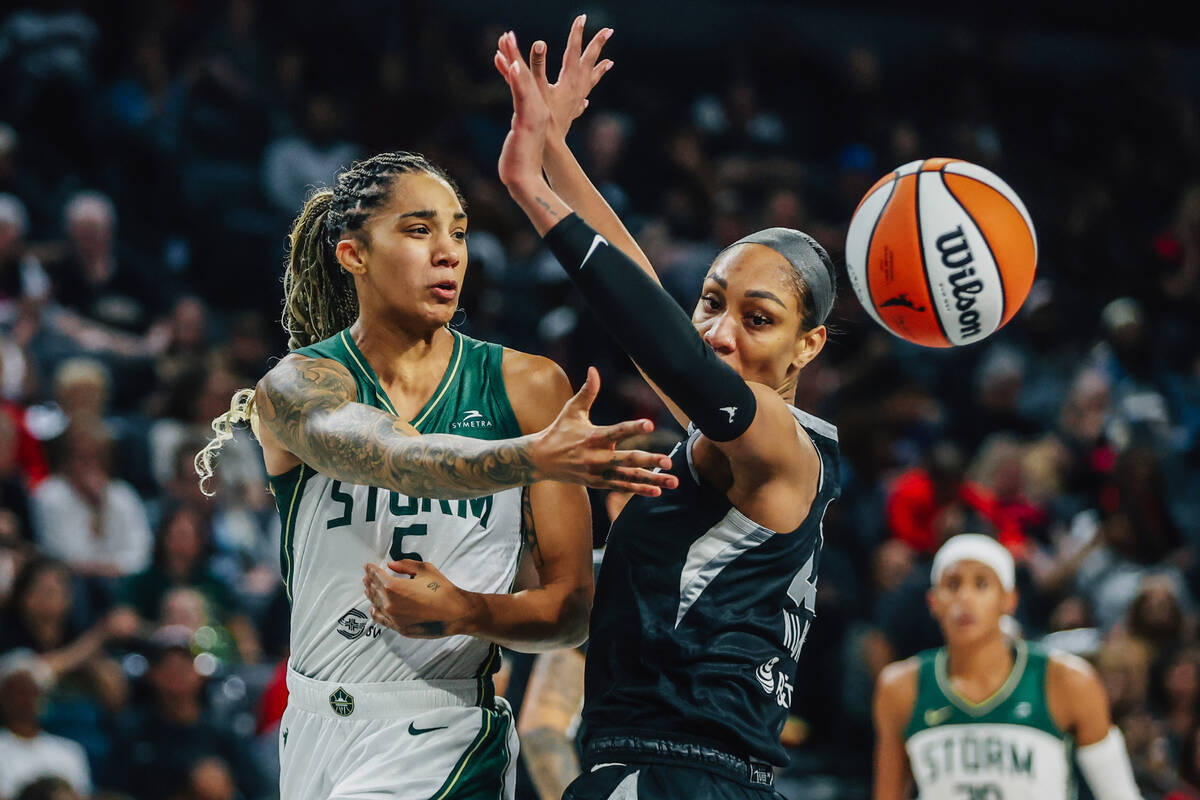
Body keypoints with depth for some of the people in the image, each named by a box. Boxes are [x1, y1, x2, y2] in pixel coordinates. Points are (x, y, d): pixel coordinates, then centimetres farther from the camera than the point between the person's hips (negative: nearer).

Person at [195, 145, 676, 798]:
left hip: (447, 741, -1)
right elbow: (399, 459, -26)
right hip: (315, 738, 1)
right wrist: (536, 457, -44)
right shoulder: (294, 387, -3)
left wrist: (470, 613, -21)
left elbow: (572, 608, 0)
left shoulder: (529, 387, 0)